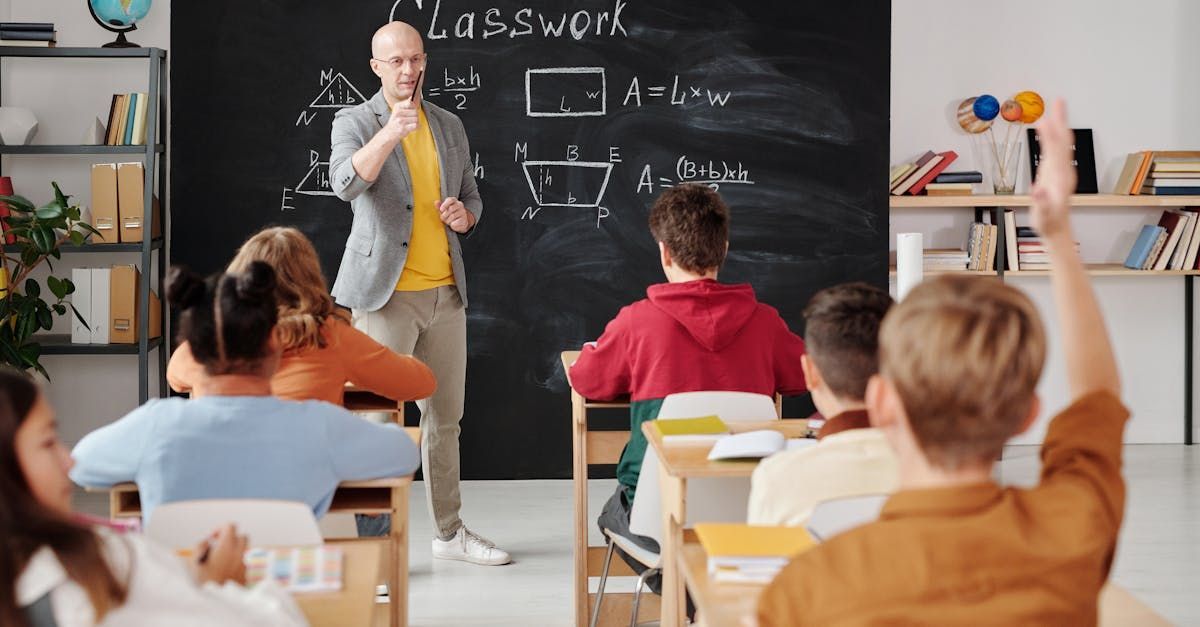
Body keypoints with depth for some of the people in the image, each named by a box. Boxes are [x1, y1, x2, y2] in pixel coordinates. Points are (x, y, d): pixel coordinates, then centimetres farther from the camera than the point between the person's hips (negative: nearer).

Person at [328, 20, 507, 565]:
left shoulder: (449, 126, 13)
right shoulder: (354, 122, -4)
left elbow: (472, 196, 21)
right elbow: (346, 184, -23)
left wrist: (464, 215, -3)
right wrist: (389, 134, -37)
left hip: (445, 292, 6)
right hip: (385, 293, -5)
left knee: (445, 417, 13)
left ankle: (449, 532, 26)